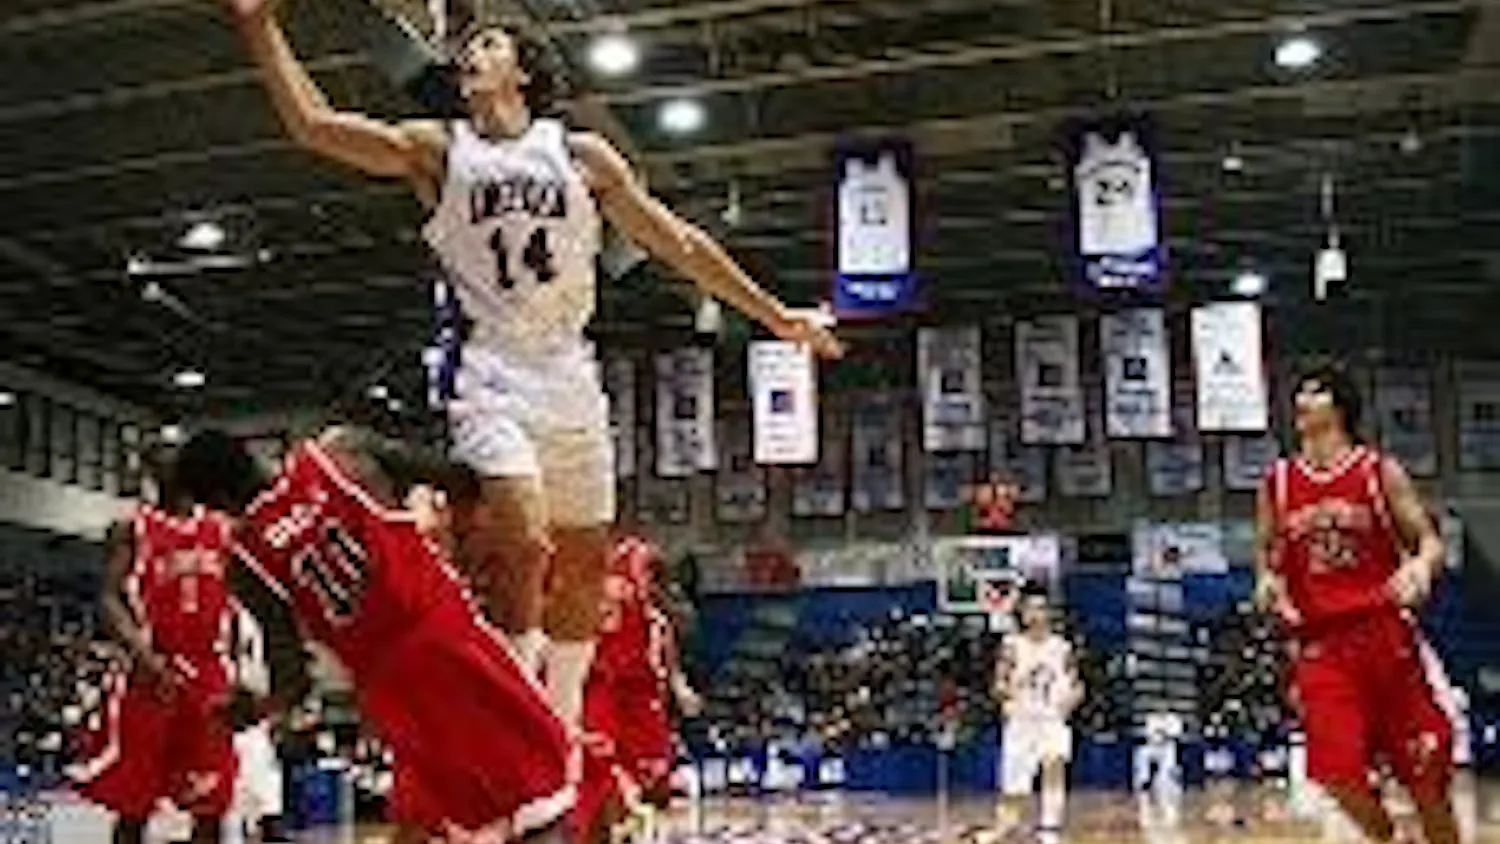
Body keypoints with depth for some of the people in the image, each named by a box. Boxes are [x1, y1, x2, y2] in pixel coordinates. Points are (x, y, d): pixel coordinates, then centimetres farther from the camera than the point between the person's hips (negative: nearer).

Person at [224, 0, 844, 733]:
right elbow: (311, 122, -5)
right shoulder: (435, 150, 4)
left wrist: (774, 315, 11)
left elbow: (678, 243, 10)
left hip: (570, 376, 3)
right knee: (520, 539, -24)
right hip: (491, 376, -3)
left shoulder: (581, 156, 7)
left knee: (585, 563, 8)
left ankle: (562, 725, 24)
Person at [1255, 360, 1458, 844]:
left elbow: (1429, 541, 0)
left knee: (1423, 768, 5)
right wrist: (1266, 581, -7)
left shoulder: (1380, 471, 0)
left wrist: (1422, 565, -23)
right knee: (1338, 772, -6)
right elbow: (1266, 554, 16)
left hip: (1385, 632, -1)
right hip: (1319, 643, 2)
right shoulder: (1277, 482, 7)